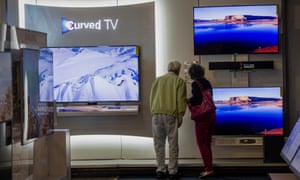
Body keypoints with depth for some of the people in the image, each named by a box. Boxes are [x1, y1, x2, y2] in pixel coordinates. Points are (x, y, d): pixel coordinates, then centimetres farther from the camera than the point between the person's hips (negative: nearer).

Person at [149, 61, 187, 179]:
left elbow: (152, 98, 15)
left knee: (159, 143, 10)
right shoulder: (179, 81, 5)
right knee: (173, 144, 3)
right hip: (171, 114, -3)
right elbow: (181, 100, -2)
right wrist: (180, 117, 3)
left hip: (156, 114, 4)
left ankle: (160, 170, 12)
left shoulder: (158, 80, 18)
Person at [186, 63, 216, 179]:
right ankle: (209, 167, 18)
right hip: (211, 114, 8)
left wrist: (188, 100, -3)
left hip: (202, 116, -8)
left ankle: (208, 168, -4)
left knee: (202, 143, -1)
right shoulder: (207, 82, 11)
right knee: (207, 143, 15)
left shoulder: (195, 84, -11)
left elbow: (197, 99, -21)